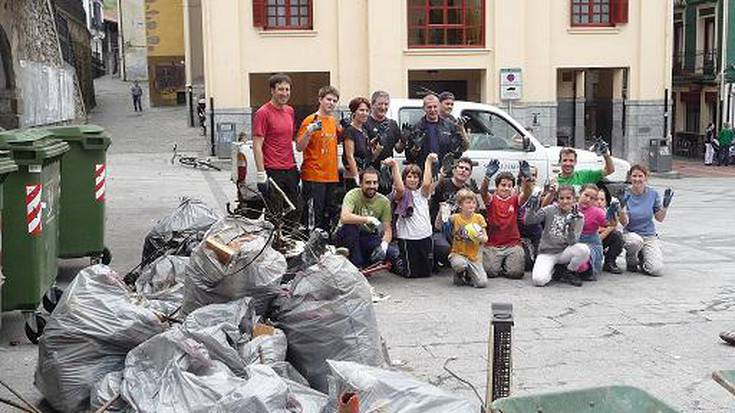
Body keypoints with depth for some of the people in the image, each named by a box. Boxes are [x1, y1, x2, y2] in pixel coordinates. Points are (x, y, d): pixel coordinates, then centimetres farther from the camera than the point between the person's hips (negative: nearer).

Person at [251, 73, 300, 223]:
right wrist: (261, 174, -16)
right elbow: (257, 146, -12)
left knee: (295, 213, 10)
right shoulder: (263, 113, -9)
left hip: (290, 171, 7)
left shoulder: (290, 111, 13)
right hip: (272, 172, -7)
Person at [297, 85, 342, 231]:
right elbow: (299, 147, -11)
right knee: (313, 215, -6)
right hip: (314, 176, -7)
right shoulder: (310, 120, -8)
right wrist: (309, 132, -27)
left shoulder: (334, 121, 13)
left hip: (332, 176, 7)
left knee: (328, 214, 13)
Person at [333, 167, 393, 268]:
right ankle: (356, 266, -22)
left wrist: (384, 244, -26)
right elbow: (344, 217, -37)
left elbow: (387, 230, -6)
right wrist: (368, 219, -41)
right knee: (350, 226, -36)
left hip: (367, 238, 2)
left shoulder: (384, 202, -6)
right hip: (346, 237, -2)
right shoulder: (353, 195, -18)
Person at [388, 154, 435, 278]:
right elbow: (400, 189, -25)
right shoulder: (403, 194, -1)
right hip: (408, 238, -4)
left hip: (425, 236, 4)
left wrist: (428, 162, -13)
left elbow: (427, 183, -11)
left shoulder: (422, 193, 10)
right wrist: (394, 166, -28)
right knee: (411, 273, 0)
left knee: (426, 272, 10)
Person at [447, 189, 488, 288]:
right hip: (458, 254, -2)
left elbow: (485, 239, 3)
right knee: (460, 264, -38)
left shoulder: (478, 218, 1)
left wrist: (482, 238, -20)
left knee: (482, 283, -13)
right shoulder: (455, 218, -4)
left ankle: (468, 276, 23)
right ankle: (458, 275, 0)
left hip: (474, 256, 2)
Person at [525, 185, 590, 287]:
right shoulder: (550, 210, -3)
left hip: (564, 253, 2)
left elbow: (573, 242, -12)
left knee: (584, 249, -31)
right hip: (546, 253, -2)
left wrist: (571, 226, -30)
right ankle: (552, 270, 9)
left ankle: (569, 272, 0)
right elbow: (529, 221, -10)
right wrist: (531, 209, -29)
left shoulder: (578, 217, -2)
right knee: (539, 280, -29)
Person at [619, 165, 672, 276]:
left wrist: (665, 206, -14)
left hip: (650, 235, 2)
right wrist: (622, 207, -30)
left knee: (657, 270, -18)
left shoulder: (653, 193, -2)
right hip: (631, 234, -2)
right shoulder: (625, 195, -9)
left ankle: (642, 256, 18)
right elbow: (624, 222, -15)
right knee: (636, 241, -41)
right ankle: (631, 261, -5)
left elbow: (660, 218, 4)